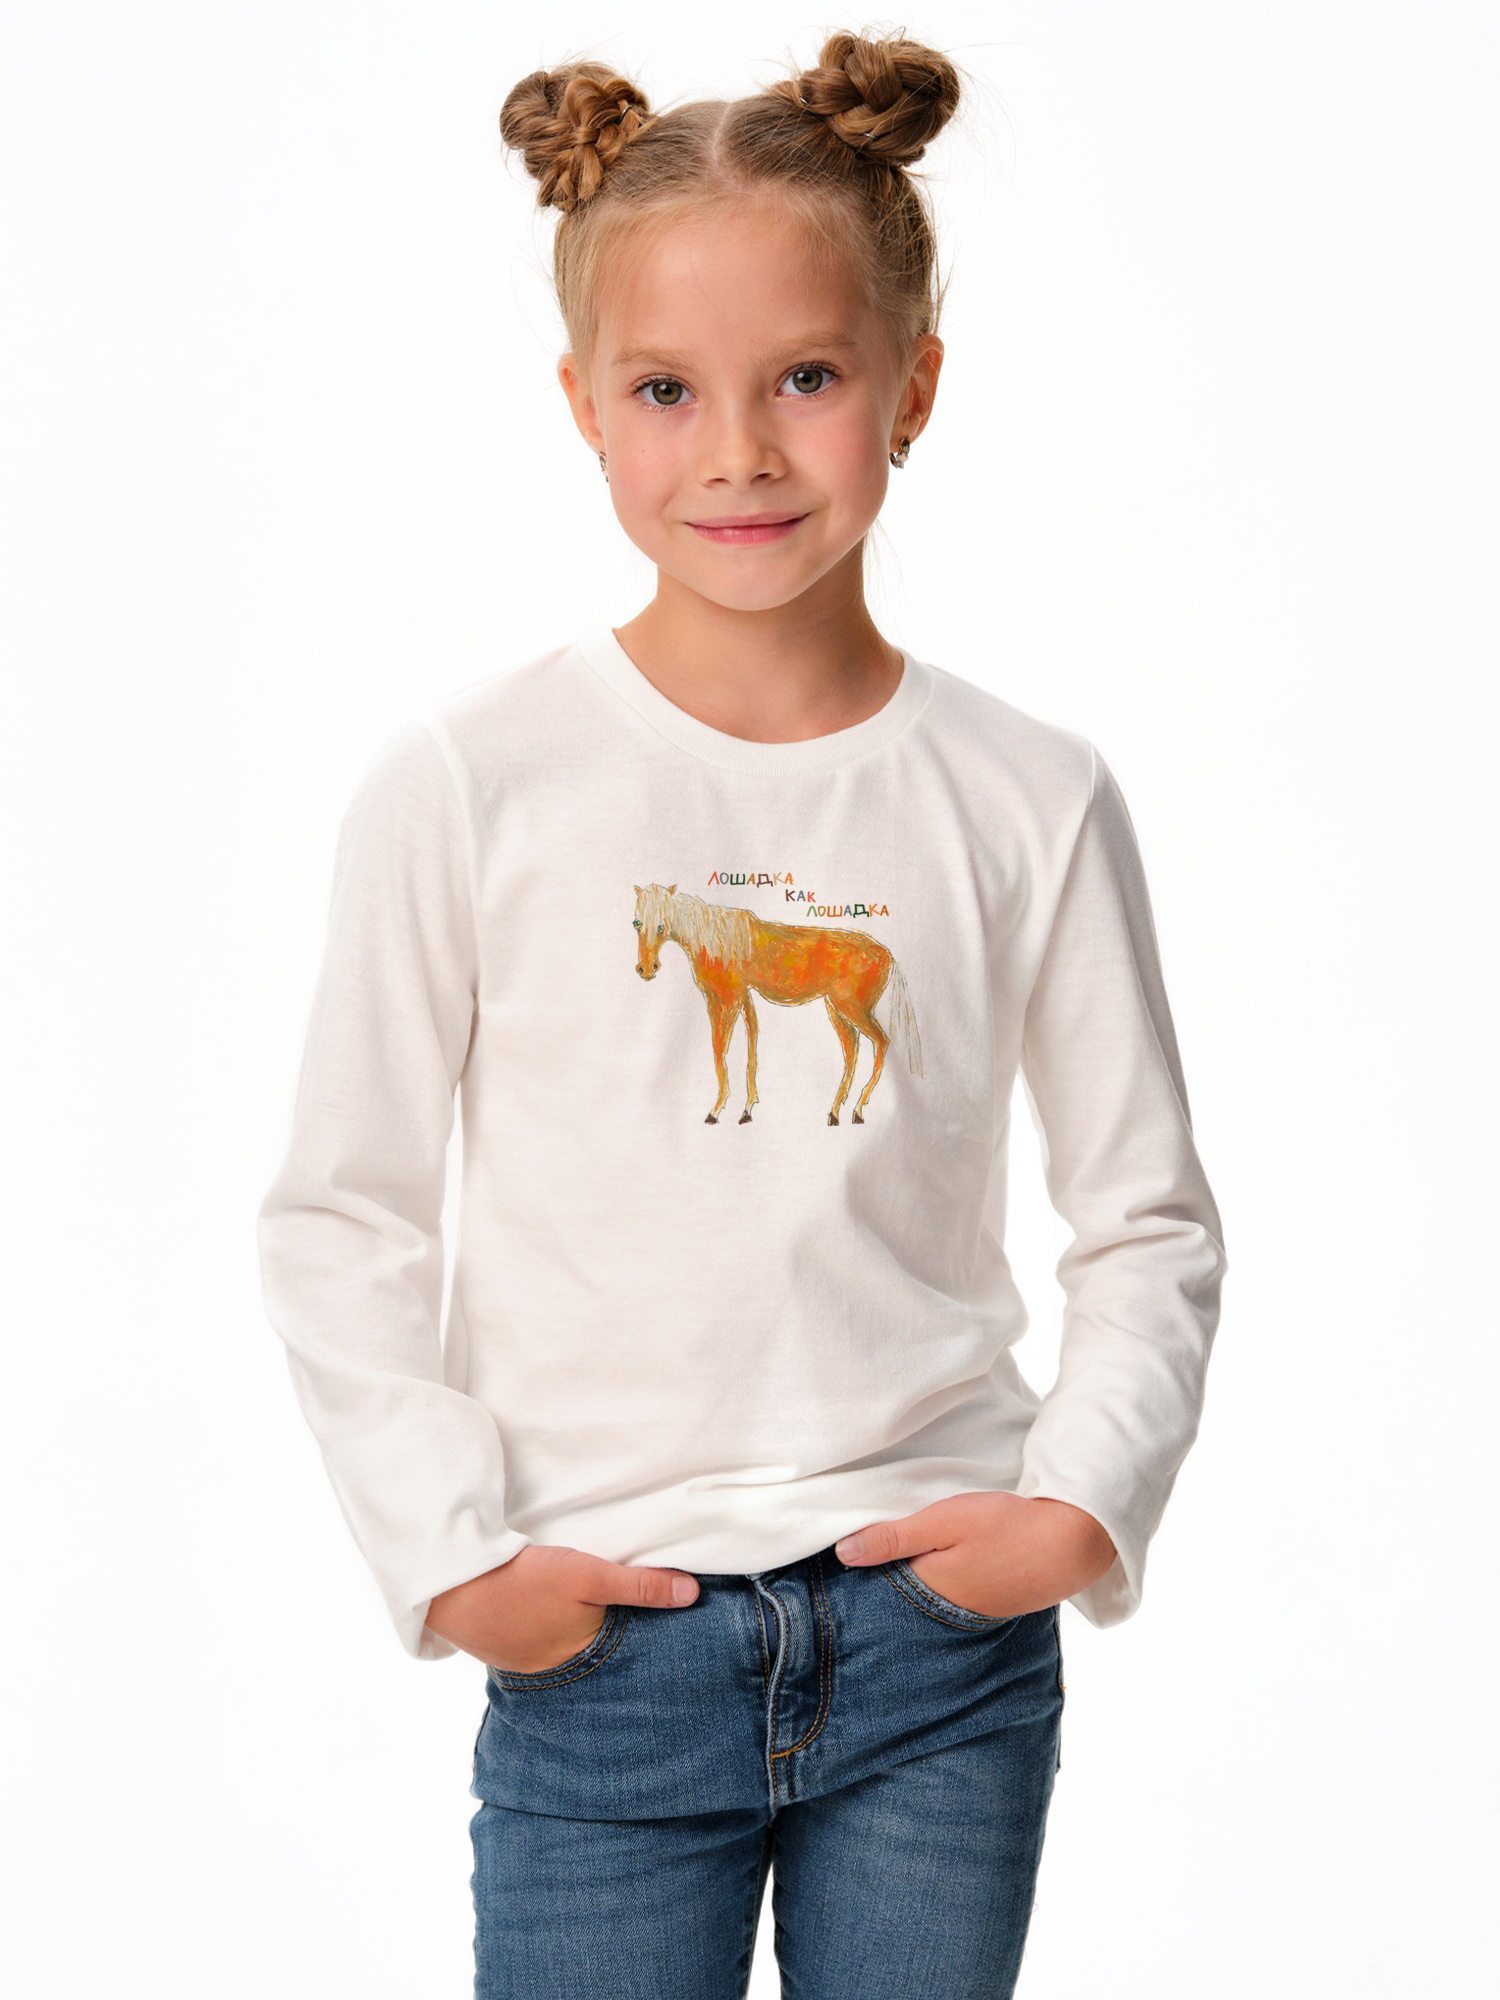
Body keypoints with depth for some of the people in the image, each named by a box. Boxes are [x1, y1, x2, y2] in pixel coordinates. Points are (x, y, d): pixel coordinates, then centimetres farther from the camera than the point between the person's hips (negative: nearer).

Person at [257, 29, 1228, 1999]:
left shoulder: (1030, 801, -2)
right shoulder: (471, 789, -6)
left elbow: (1151, 1221, 7)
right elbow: (339, 1226, 0)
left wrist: (1086, 1499, -5)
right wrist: (449, 1551, -7)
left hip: (945, 1633, 2)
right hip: (598, 1648, -1)